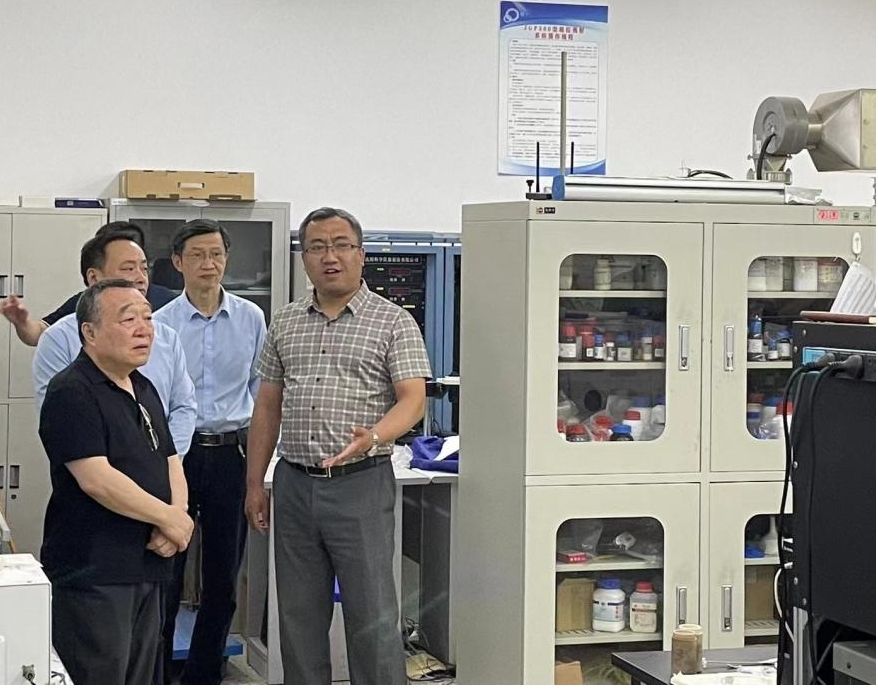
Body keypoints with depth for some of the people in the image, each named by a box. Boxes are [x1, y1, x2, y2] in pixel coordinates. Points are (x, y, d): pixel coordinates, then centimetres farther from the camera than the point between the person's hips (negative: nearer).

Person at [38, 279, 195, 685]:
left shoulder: (145, 390, 16)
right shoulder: (72, 393, -13)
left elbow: (170, 463, 17)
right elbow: (96, 480, -21)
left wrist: (176, 516, -5)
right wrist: (169, 518, -13)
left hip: (146, 568, 9)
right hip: (91, 574, -9)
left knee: (139, 682, 13)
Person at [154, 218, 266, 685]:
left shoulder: (251, 319, 4)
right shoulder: (161, 323, -2)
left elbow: (261, 387, 12)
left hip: (231, 453, 2)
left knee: (223, 577, 9)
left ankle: (203, 676, 22)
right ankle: (155, 675, 11)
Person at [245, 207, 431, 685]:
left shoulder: (393, 322, -2)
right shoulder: (284, 324, 12)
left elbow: (413, 399, -11)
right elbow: (267, 407, 15)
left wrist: (372, 437, -30)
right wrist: (254, 483, 11)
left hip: (361, 484, -5)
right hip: (294, 484, 5)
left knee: (373, 618, -3)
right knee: (299, 616, 11)